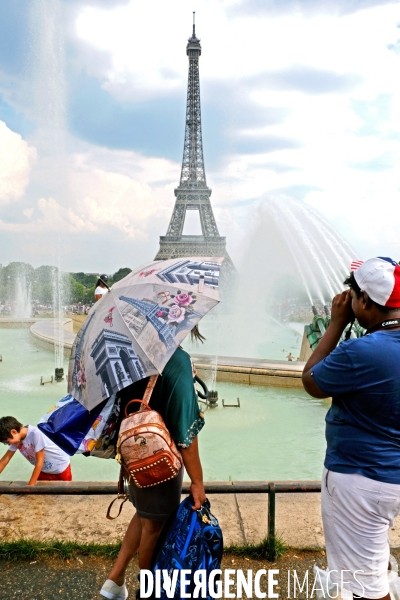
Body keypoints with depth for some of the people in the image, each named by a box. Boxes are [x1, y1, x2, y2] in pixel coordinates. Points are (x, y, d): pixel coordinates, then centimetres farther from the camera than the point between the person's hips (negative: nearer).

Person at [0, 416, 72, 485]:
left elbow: (39, 462, -28)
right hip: (44, 470, 6)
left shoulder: (36, 433, -34)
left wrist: (30, 486, -23)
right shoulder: (17, 438, -13)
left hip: (61, 468, -6)